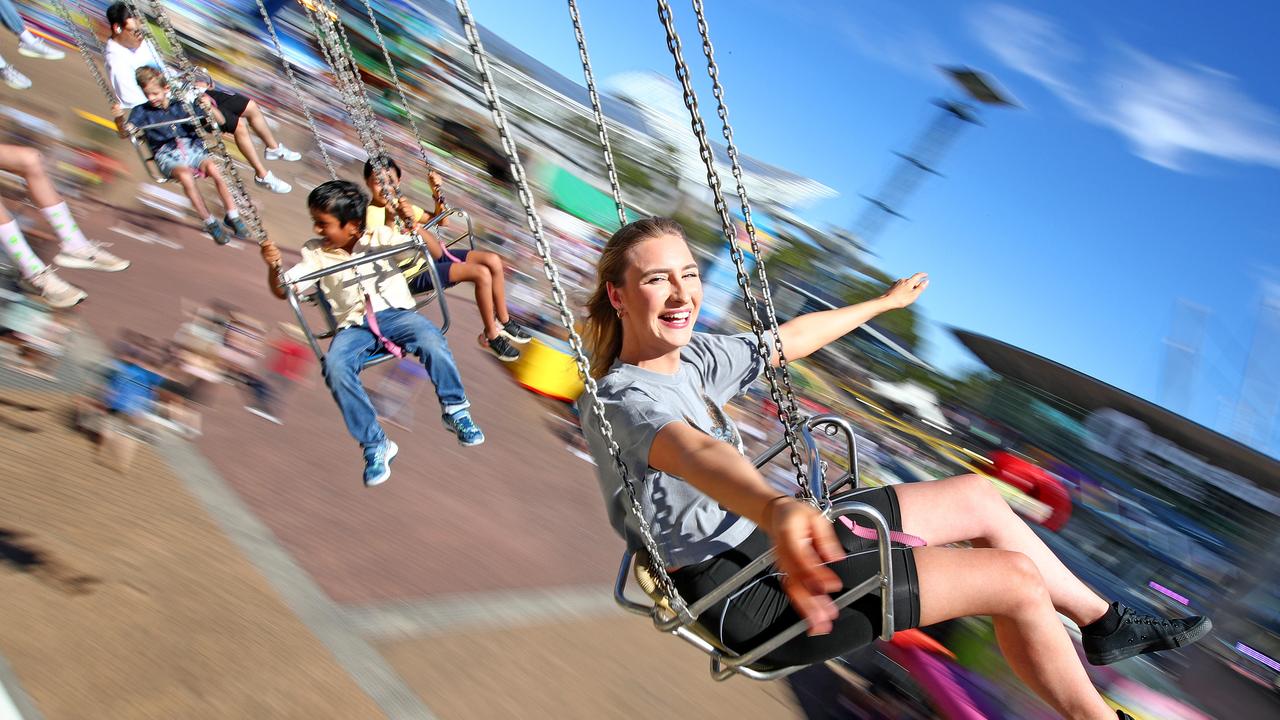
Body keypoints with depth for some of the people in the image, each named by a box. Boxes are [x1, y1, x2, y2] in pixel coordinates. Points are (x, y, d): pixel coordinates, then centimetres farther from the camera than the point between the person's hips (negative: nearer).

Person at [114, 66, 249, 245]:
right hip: (167, 155, -1)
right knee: (186, 177, -35)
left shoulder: (181, 104, 13)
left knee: (214, 169, -31)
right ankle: (210, 222, -20)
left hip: (192, 146, 1)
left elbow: (220, 121, 10)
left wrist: (209, 107, -10)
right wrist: (119, 118, -23)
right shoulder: (141, 111, 11)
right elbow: (124, 133, -3)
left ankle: (232, 216, -14)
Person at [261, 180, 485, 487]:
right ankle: (374, 445, -21)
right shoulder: (315, 253, 11)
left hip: (395, 313, -1)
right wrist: (273, 266, -13)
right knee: (335, 367, -32)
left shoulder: (379, 236, 6)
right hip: (354, 327, 2)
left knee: (431, 339, -35)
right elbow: (281, 289, 8)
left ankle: (455, 411, -14)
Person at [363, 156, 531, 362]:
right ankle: (491, 335, -5)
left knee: (493, 260, -4)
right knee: (481, 273, -23)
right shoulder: (372, 215, -17)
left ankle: (503, 320, 11)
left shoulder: (399, 203, 8)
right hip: (415, 274, -8)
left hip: (429, 258, 9)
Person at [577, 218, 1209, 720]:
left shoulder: (689, 356, 3)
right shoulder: (625, 400, -23)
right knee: (1014, 579, -8)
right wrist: (777, 510, -67)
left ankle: (1103, 622, 31)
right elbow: (695, 453, -46)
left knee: (976, 496, 12)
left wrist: (883, 302, 33)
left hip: (768, 539, 9)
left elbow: (787, 340, 19)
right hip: (750, 599, -9)